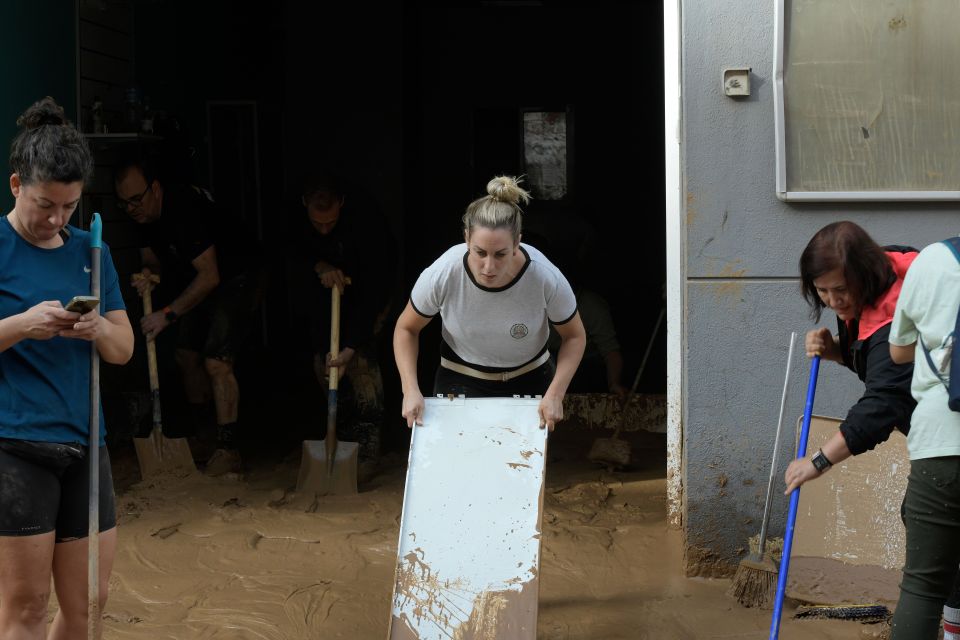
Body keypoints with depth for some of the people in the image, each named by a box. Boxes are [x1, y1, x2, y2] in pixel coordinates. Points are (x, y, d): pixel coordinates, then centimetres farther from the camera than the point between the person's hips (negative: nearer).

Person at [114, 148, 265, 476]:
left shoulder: (184, 209, -33)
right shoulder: (142, 214, -5)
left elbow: (209, 276, -31)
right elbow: (152, 255, 11)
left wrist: (168, 314, -29)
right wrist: (148, 274, -14)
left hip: (238, 277, -9)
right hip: (199, 281, 9)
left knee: (217, 361, -17)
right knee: (187, 355, 10)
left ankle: (227, 449, -10)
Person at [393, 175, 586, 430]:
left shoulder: (547, 278, -28)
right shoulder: (441, 275, -27)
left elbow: (574, 336, -8)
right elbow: (406, 329, -7)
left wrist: (555, 394, -20)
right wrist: (410, 390, -18)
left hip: (529, 381, 0)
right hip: (460, 383, 0)